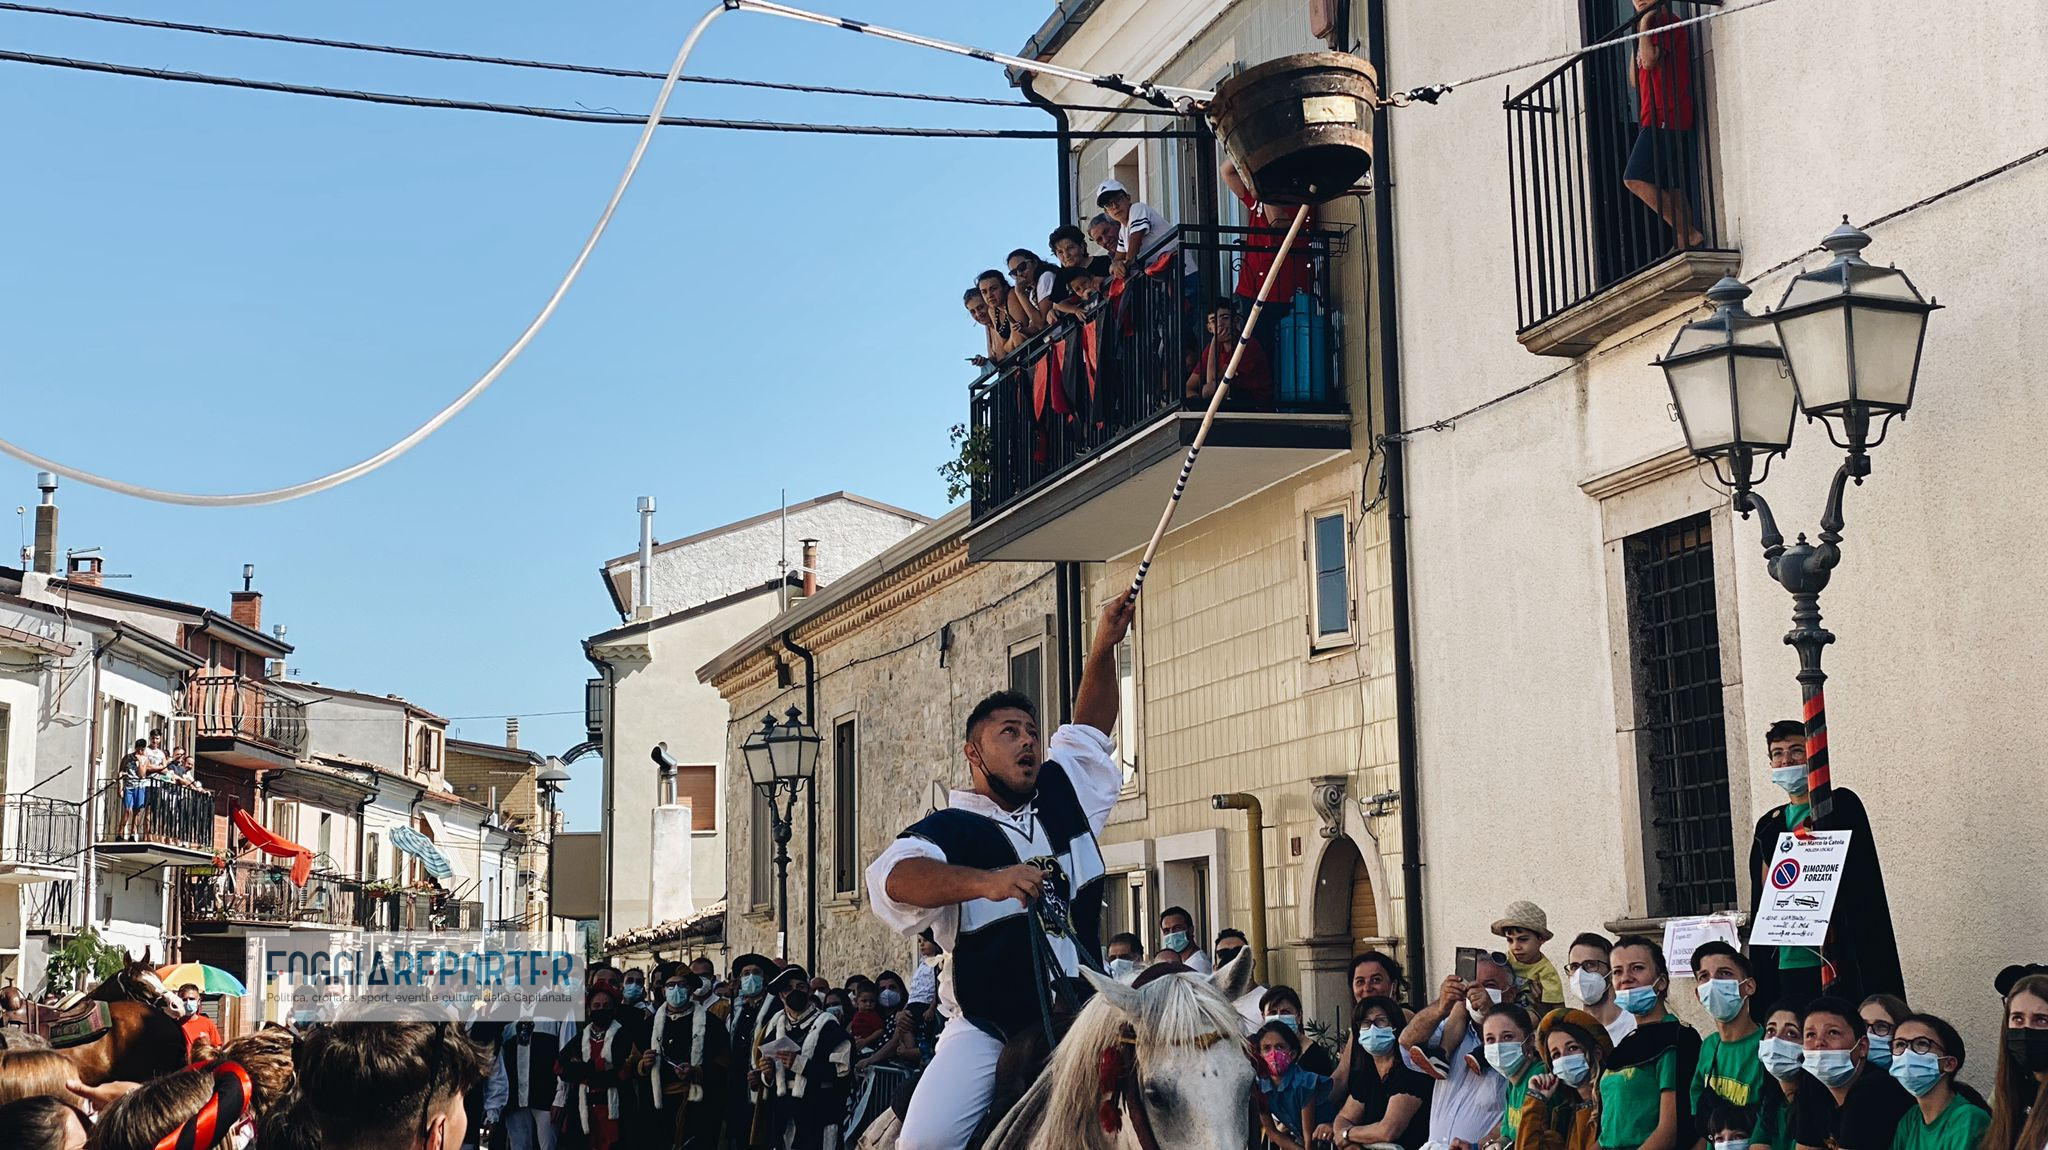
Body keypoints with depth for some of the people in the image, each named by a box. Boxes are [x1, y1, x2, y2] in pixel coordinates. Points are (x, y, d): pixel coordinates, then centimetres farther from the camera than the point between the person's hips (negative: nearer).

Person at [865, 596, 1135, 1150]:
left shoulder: (1063, 795, 13)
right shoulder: (947, 829, -6)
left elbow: (1089, 733, 25)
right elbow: (893, 876, -25)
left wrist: (1103, 648, 11)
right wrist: (986, 881, -42)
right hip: (988, 1029, -5)